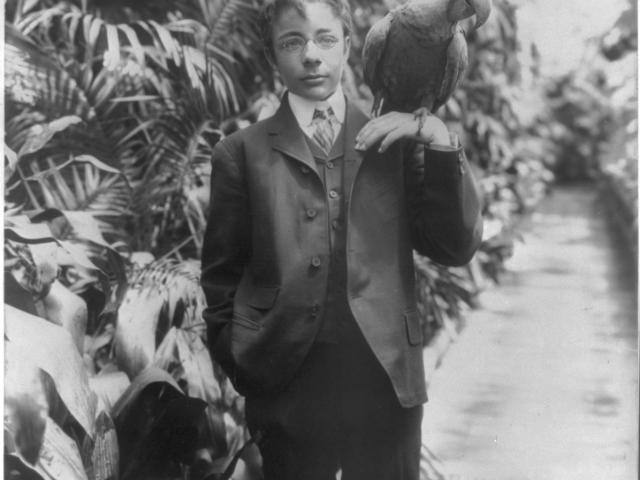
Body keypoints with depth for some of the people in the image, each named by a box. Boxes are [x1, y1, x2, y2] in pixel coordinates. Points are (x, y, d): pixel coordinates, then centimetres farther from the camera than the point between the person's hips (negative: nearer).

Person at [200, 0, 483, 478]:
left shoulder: (394, 140, 7)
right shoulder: (242, 151, 3)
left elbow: (457, 248, 1)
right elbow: (222, 276, 6)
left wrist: (439, 143, -8)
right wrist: (242, 366, 0)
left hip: (387, 380, 2)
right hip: (288, 387, -1)